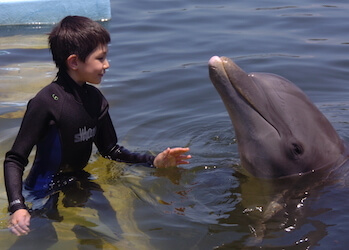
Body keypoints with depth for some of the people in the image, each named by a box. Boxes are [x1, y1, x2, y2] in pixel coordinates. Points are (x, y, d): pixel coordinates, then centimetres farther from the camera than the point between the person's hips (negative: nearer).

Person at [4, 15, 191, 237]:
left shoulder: (95, 99, -2)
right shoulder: (46, 103, -24)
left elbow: (111, 150, 6)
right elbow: (15, 160, -22)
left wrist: (154, 161, -5)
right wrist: (17, 207, -35)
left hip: (78, 183, 7)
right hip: (44, 194, -6)